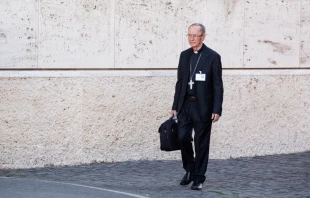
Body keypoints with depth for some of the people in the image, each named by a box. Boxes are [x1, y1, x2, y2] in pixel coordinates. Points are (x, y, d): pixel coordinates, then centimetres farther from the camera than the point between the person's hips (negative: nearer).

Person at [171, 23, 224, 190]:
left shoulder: (212, 57, -6)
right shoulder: (184, 55, 9)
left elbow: (218, 86, -7)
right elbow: (180, 82, 13)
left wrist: (217, 110, -13)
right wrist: (175, 106, 9)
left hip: (203, 107, -4)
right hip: (185, 105, 4)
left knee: (201, 143, 2)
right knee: (183, 137, -4)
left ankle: (198, 178, 12)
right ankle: (189, 169, 19)